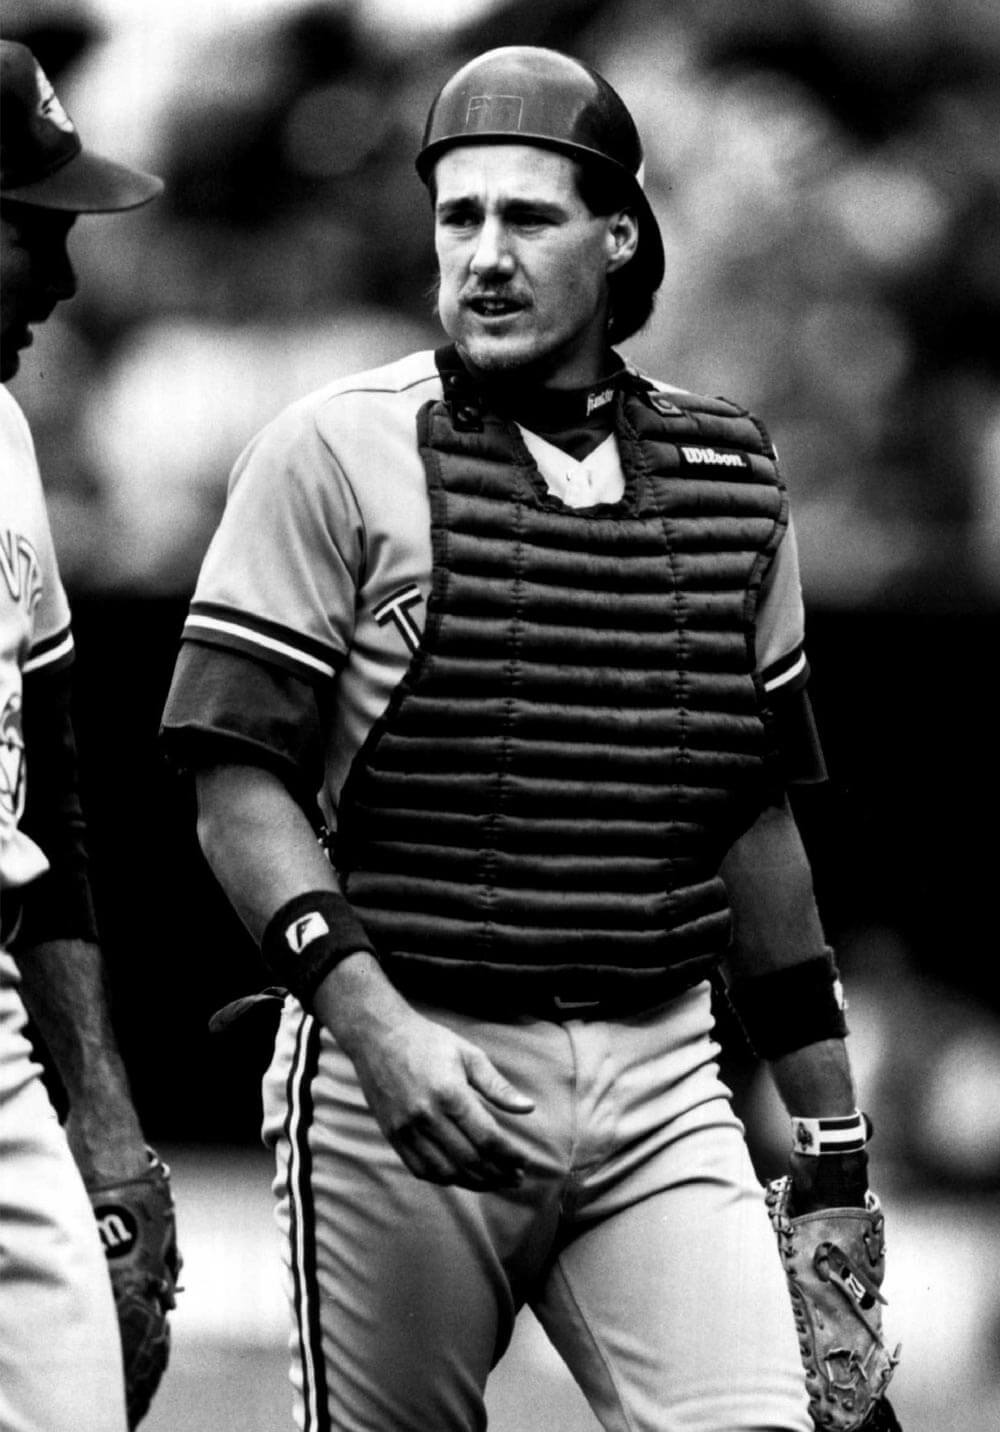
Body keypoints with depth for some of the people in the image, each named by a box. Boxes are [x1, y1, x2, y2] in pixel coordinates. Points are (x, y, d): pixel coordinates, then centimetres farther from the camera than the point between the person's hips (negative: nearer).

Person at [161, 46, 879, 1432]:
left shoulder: (729, 477, 12)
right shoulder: (334, 455, -1)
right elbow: (240, 786, -6)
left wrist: (830, 1124, 17)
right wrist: (373, 1024, -21)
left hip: (661, 1079, 3)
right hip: (399, 1078, -3)